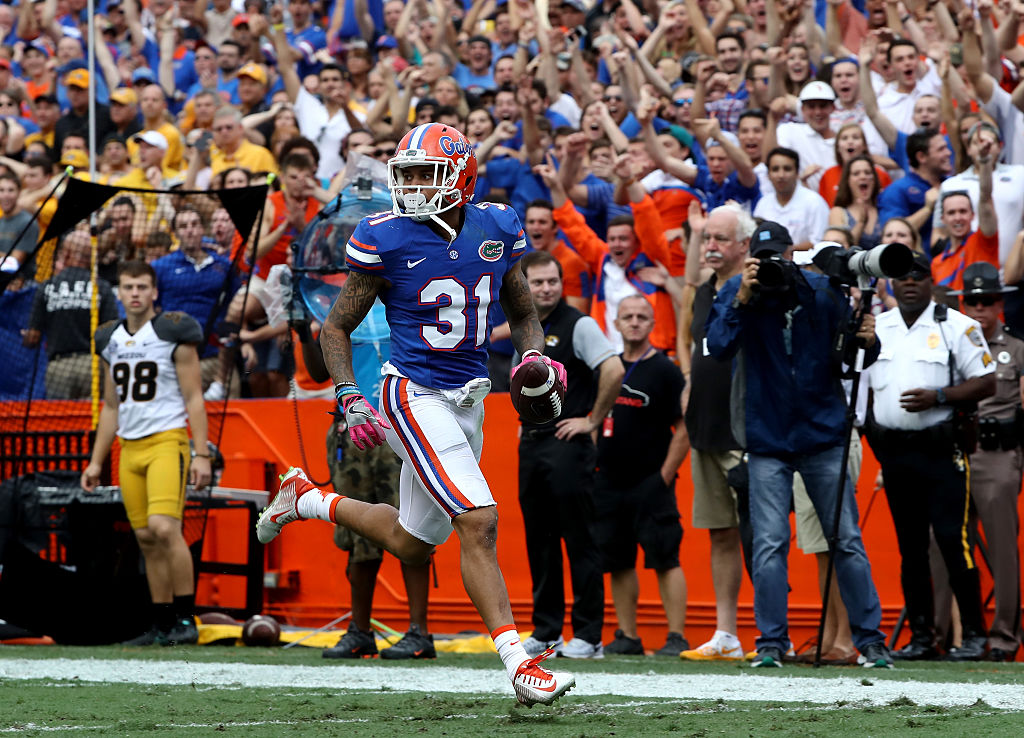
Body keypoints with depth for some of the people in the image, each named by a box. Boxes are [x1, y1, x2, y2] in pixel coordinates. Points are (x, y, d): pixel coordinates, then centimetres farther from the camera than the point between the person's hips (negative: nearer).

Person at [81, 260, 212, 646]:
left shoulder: (174, 334, -3)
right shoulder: (111, 340, 14)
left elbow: (194, 399, -3)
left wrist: (202, 455, -10)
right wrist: (96, 461, 20)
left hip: (167, 441, -6)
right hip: (130, 447, 6)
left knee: (164, 527, -21)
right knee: (146, 539, 5)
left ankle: (186, 618, -14)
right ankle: (163, 626, 11)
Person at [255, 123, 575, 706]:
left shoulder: (497, 231, 1)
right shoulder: (386, 240, -11)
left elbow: (524, 313, 17)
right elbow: (337, 328, -1)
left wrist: (534, 355, -4)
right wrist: (351, 400, -13)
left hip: (469, 399, 6)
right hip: (416, 396, -6)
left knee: (412, 543, 16)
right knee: (479, 522, -19)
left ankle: (307, 500, 38)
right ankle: (519, 663, -19)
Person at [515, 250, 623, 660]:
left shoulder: (578, 325, -8)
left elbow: (613, 369, -19)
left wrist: (593, 419, -13)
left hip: (567, 444, -7)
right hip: (530, 444, 7)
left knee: (579, 540, -6)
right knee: (539, 541, 9)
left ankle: (588, 636, -4)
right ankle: (545, 631, 15)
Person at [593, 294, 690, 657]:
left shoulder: (665, 371, -4)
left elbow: (684, 428, -6)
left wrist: (665, 475, -10)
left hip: (650, 482, -6)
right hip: (608, 483, 6)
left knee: (665, 559, -8)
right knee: (618, 562, 7)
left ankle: (677, 637, -9)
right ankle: (627, 636, 13)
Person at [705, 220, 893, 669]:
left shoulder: (823, 293, -1)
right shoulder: (736, 294, -5)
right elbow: (719, 347, -20)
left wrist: (867, 341, -16)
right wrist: (741, 302, -32)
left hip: (823, 434, 1)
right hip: (767, 439, -1)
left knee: (847, 540, 2)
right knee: (769, 544, -6)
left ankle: (870, 639, 8)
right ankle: (771, 642, 2)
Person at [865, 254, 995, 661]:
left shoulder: (957, 326, -1)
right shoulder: (875, 327, 12)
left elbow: (986, 382, -4)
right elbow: (863, 384, 20)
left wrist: (937, 397, -16)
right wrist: (873, 432, 8)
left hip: (941, 450, -5)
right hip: (894, 451, 5)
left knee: (953, 541, -11)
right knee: (910, 547, 7)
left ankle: (974, 634, -6)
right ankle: (921, 636, 12)